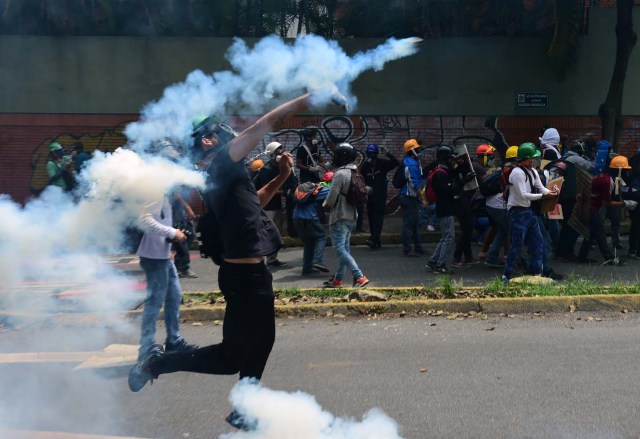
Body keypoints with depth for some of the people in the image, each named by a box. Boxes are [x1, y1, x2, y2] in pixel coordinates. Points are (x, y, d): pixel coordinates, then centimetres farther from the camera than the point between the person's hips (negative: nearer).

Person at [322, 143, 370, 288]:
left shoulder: (340, 174, -19)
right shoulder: (354, 172, 9)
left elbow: (332, 197, -18)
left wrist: (326, 203, 5)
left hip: (340, 217, -9)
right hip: (352, 215, 9)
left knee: (340, 249, -8)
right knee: (344, 247, 15)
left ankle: (360, 277, -16)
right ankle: (338, 279, 24)